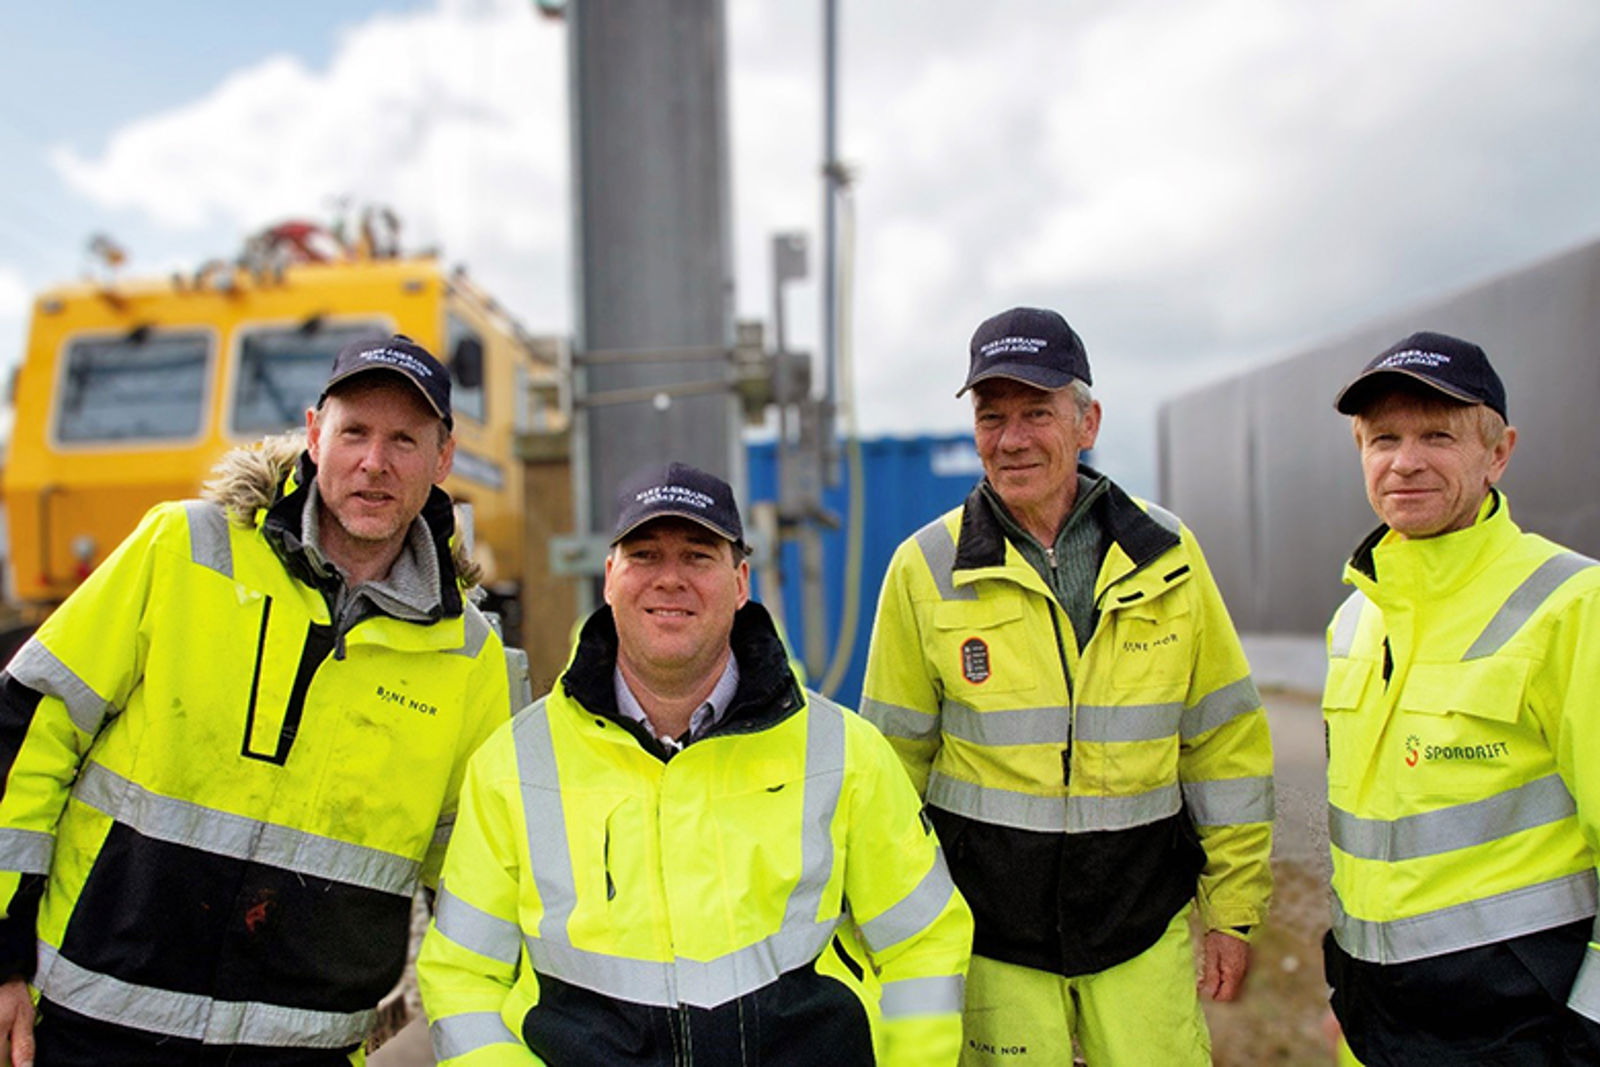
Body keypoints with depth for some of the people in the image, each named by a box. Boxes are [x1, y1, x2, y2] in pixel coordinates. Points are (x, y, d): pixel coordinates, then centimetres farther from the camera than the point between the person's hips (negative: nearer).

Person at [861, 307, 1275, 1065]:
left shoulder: (1167, 555, -2)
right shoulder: (926, 569, -6)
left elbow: (1226, 742, 5)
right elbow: (893, 760, 1)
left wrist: (1233, 910, 6)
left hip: (1142, 917, 2)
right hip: (989, 918, -1)